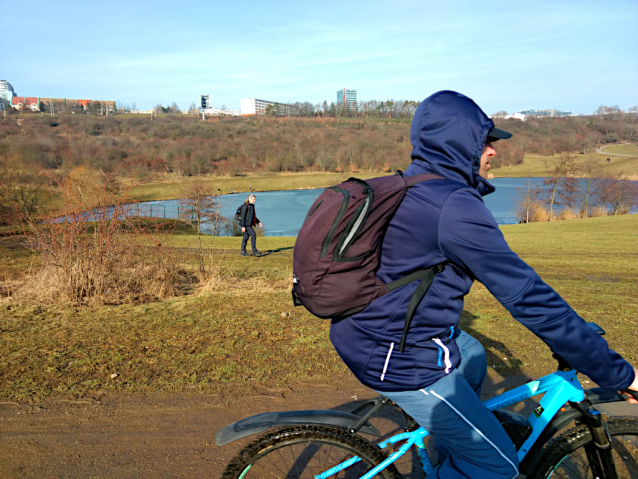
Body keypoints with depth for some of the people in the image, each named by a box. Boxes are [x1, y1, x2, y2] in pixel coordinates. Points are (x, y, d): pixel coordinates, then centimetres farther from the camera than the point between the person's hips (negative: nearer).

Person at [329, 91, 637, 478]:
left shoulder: (406, 187, 9)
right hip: (396, 359, -10)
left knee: (471, 357, 32)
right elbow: (529, 298, -24)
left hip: (362, 328, 10)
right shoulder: (456, 208, -24)